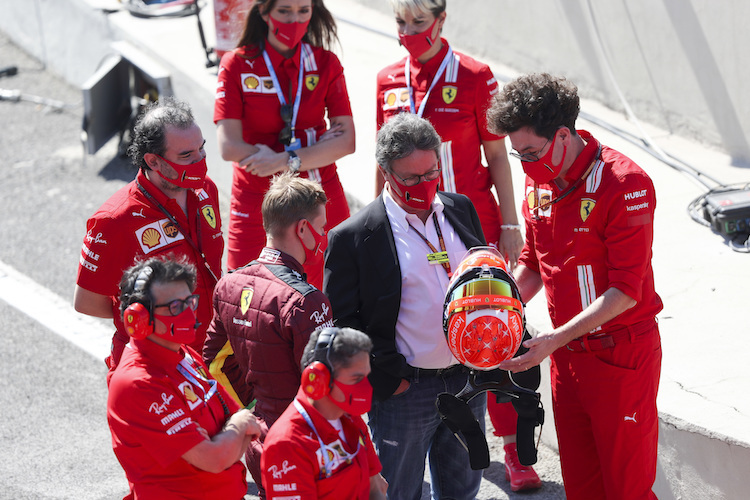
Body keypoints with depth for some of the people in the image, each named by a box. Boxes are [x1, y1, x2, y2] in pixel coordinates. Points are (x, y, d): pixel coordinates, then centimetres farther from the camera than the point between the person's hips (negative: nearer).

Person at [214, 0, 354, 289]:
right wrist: (314, 151, -11)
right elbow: (229, 147, -10)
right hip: (256, 201, -1)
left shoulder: (325, 64, 4)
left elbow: (346, 142, -3)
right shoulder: (237, 65, -3)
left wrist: (285, 161, -18)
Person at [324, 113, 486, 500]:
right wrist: (389, 376, -14)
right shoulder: (352, 237, -13)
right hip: (404, 391, -5)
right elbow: (342, 322, -11)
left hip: (468, 380, 5)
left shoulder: (461, 210, 5)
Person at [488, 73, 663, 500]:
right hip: (565, 352, 7)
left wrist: (555, 340, -26)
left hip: (621, 353, -7)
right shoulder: (539, 180, 5)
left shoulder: (625, 184, -19)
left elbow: (626, 291, -21)